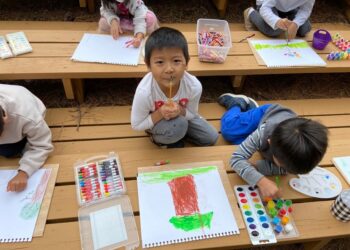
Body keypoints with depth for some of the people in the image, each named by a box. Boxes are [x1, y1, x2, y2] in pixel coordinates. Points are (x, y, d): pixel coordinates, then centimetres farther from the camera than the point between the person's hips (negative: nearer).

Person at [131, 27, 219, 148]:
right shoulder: (144, 92, -39)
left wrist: (180, 111, -36)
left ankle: (174, 134, 21)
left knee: (211, 138, 5)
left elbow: (192, 114, -13)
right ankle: (158, 137, 1)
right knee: (179, 125, -33)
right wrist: (159, 113, -39)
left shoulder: (194, 86, -33)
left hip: (181, 115, 4)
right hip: (153, 120, -3)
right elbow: (136, 125, -23)